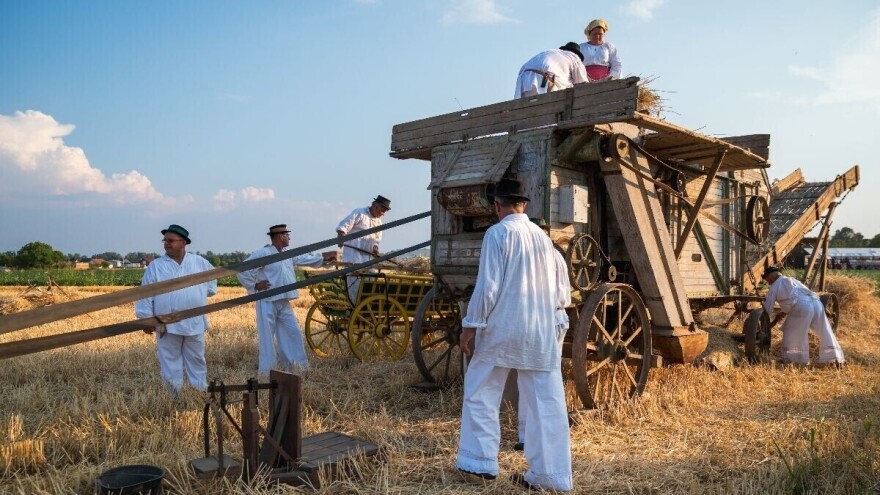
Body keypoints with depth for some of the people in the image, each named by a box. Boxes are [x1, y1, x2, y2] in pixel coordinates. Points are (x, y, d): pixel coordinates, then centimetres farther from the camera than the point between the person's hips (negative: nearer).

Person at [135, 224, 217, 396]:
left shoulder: (200, 262, 3)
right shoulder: (155, 266, 0)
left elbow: (212, 278, 21)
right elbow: (146, 294, 0)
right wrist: (146, 319, -3)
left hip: (194, 323, 1)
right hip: (167, 325, -1)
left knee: (197, 361, 10)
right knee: (169, 363, 5)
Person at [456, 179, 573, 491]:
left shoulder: (498, 233, -8)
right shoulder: (542, 236, 9)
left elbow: (488, 285, -13)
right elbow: (557, 291, 14)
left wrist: (471, 325, -6)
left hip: (502, 328, -5)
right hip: (542, 332, 5)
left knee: (480, 395, 12)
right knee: (546, 404, 7)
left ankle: (479, 463, 17)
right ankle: (551, 475, 12)